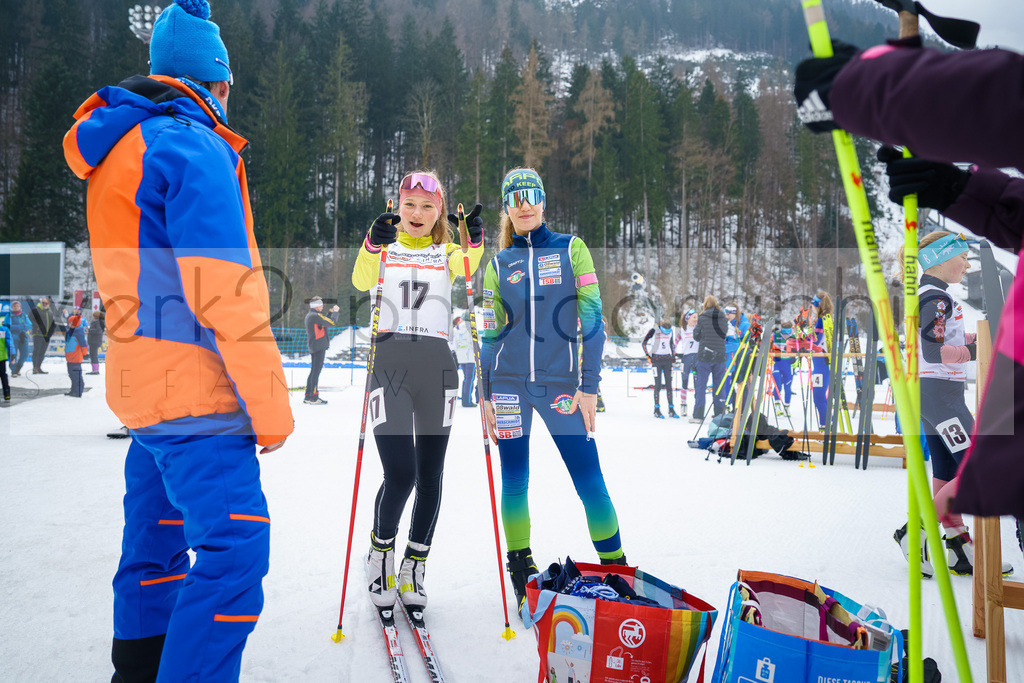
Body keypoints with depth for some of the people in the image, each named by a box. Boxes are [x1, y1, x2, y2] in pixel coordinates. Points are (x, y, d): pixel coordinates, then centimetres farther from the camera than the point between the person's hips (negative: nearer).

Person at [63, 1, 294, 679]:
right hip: (199, 393, -10)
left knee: (156, 545, 19)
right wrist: (270, 405, -16)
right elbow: (224, 290, -20)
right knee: (234, 554, -10)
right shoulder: (193, 145, -12)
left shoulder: (118, 147, 19)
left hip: (144, 386, 10)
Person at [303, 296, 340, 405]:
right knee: (316, 371, -9)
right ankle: (313, 398, -10)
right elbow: (332, 323, -17)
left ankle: (308, 396, 17)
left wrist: (331, 312, 20)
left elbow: (325, 320, 24)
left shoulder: (309, 316, 17)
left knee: (314, 371, 14)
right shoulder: (316, 316, -14)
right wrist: (335, 312, -2)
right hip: (319, 347, -10)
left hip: (313, 347, 10)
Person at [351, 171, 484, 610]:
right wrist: (372, 246, -28)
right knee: (400, 475, -12)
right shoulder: (385, 248, 12)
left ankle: (414, 566, 22)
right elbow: (361, 281, -11)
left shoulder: (447, 253, 16)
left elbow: (465, 268, -9)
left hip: (436, 368, 2)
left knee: (429, 476, 4)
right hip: (389, 364, -2)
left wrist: (474, 242, -28)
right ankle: (380, 551, 16)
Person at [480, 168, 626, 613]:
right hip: (508, 383, 2)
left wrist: (589, 385, -8)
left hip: (560, 383, -2)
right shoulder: (499, 263, 10)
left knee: (589, 480, -4)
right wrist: (485, 393, 5)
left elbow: (592, 319, -2)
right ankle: (521, 570, 22)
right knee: (514, 481, 5)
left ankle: (615, 568, 13)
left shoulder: (571, 249, 3)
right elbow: (490, 333, 11)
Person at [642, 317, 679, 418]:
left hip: (667, 360, 4)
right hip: (657, 360, -4)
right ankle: (657, 409, -2)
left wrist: (673, 355, 16)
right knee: (658, 385, -7)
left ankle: (671, 409, 6)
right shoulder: (654, 331, -7)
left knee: (669, 385, 2)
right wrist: (648, 356, -9)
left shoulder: (671, 331, 6)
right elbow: (643, 343, -4)